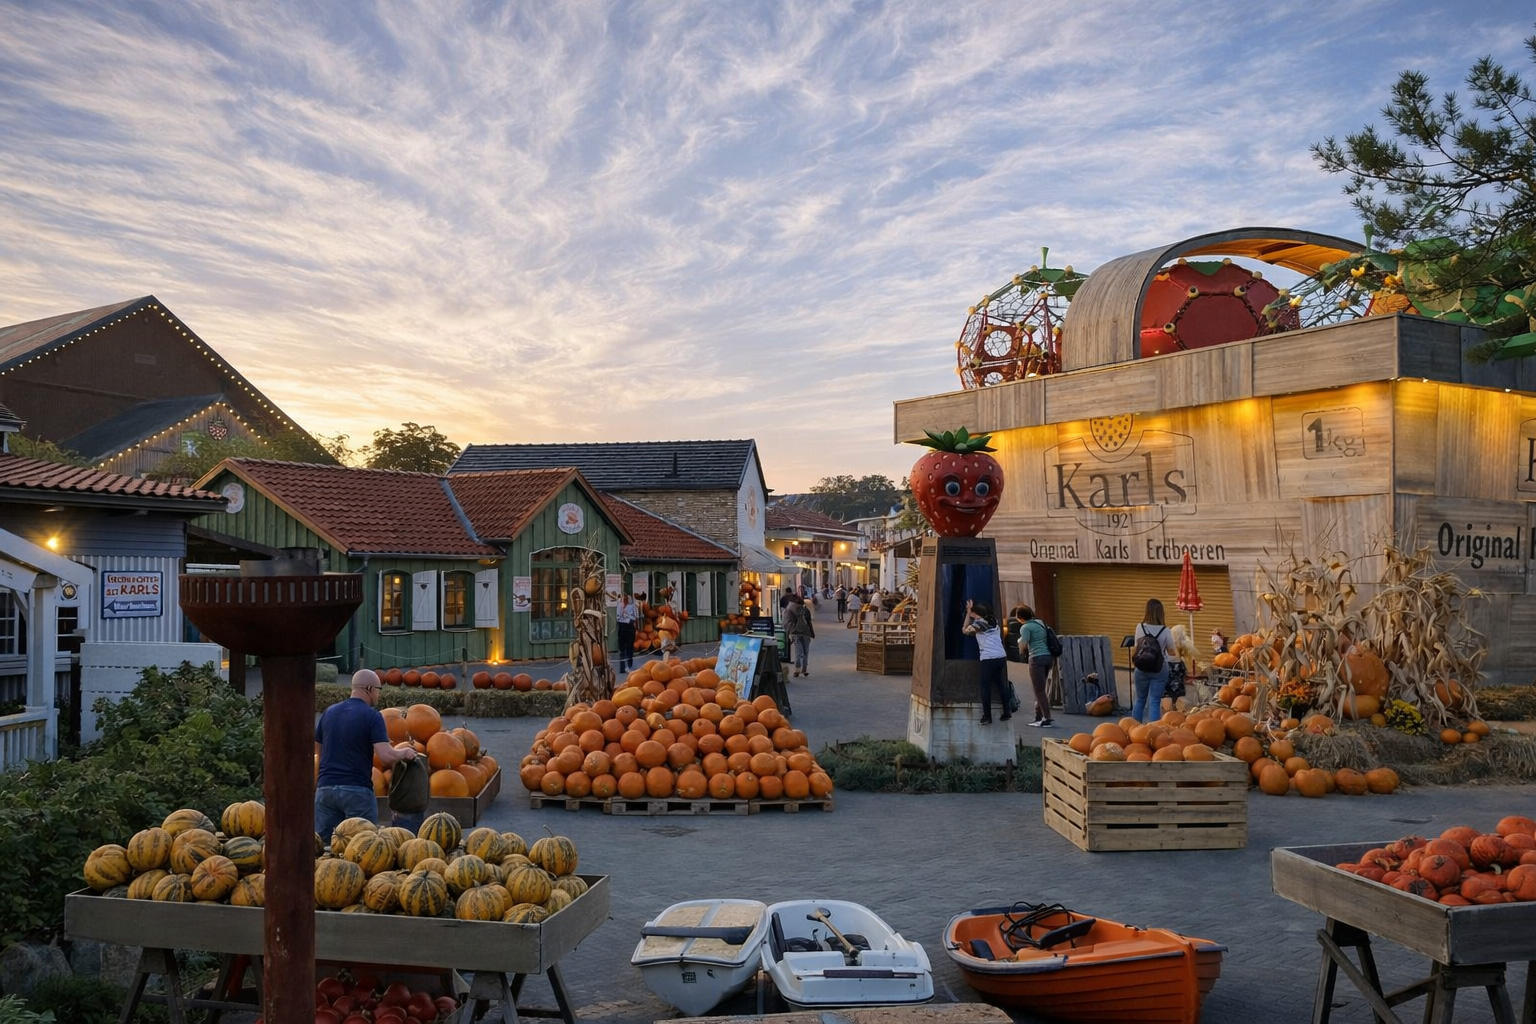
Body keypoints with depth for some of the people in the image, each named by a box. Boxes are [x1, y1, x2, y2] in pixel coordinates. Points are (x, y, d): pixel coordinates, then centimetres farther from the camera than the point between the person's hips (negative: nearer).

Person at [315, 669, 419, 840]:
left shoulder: (329, 712, 11)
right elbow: (386, 757, -16)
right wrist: (404, 753, 3)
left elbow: (318, 750, 19)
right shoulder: (372, 716, -7)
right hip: (358, 790, -5)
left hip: (325, 788, 5)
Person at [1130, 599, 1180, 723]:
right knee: (1155, 702, 2)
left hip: (1141, 668, 1)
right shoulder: (1165, 630, -10)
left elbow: (1136, 649, -5)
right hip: (1160, 669, -1)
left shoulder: (1140, 627, -8)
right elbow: (1172, 652, -2)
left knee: (1140, 700, 17)